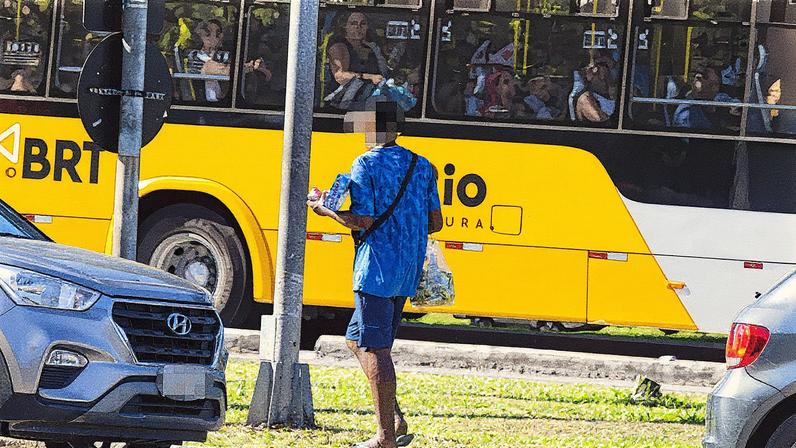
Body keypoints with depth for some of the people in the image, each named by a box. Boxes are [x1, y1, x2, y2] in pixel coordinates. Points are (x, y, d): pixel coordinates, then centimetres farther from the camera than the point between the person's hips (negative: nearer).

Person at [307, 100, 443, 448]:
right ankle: (396, 420, 10)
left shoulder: (366, 165, -9)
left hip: (377, 268, -8)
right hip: (408, 270, 8)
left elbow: (362, 220, -15)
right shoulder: (422, 167, 11)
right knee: (358, 340, 18)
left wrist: (324, 209, -1)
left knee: (374, 348, -4)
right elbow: (435, 222, 12)